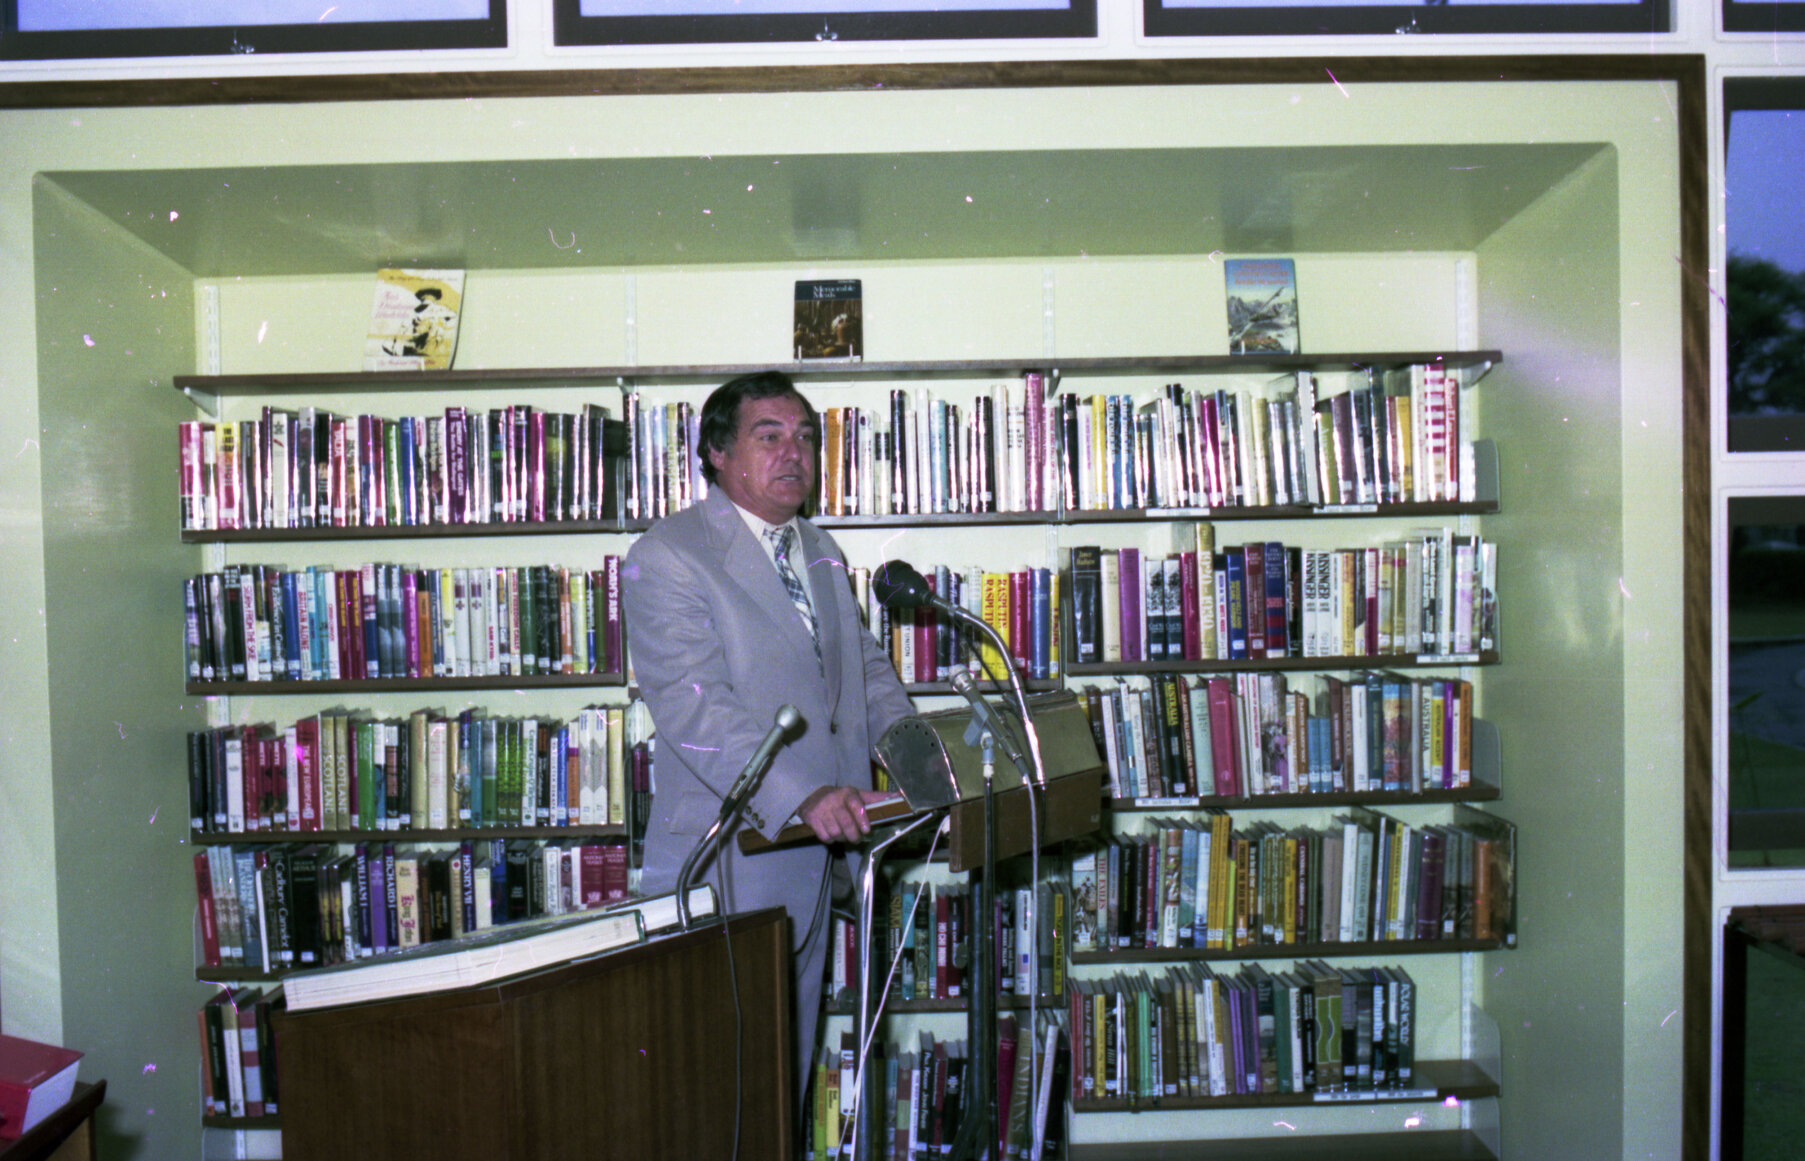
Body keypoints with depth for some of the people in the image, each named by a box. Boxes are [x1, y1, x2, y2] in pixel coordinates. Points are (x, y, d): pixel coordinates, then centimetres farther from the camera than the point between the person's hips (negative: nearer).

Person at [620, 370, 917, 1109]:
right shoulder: (666, 559, -12)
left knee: (793, 1040, 18)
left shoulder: (821, 552, 15)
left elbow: (865, 667, 19)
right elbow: (694, 708, -23)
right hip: (726, 860, -7)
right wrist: (802, 795, -34)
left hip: (814, 846, 7)